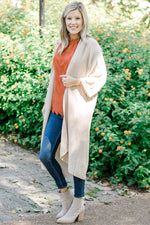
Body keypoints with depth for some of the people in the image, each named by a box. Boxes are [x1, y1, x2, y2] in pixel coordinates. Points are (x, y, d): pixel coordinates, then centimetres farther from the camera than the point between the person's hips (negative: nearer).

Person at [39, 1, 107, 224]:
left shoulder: (90, 45, -7)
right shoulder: (60, 44, 11)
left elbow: (100, 76, -5)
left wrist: (78, 82, -20)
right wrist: (48, 104, 17)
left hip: (76, 108, -6)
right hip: (57, 108, 6)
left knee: (76, 155, 3)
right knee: (46, 155, 5)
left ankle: (78, 205, 20)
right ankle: (66, 195, 26)